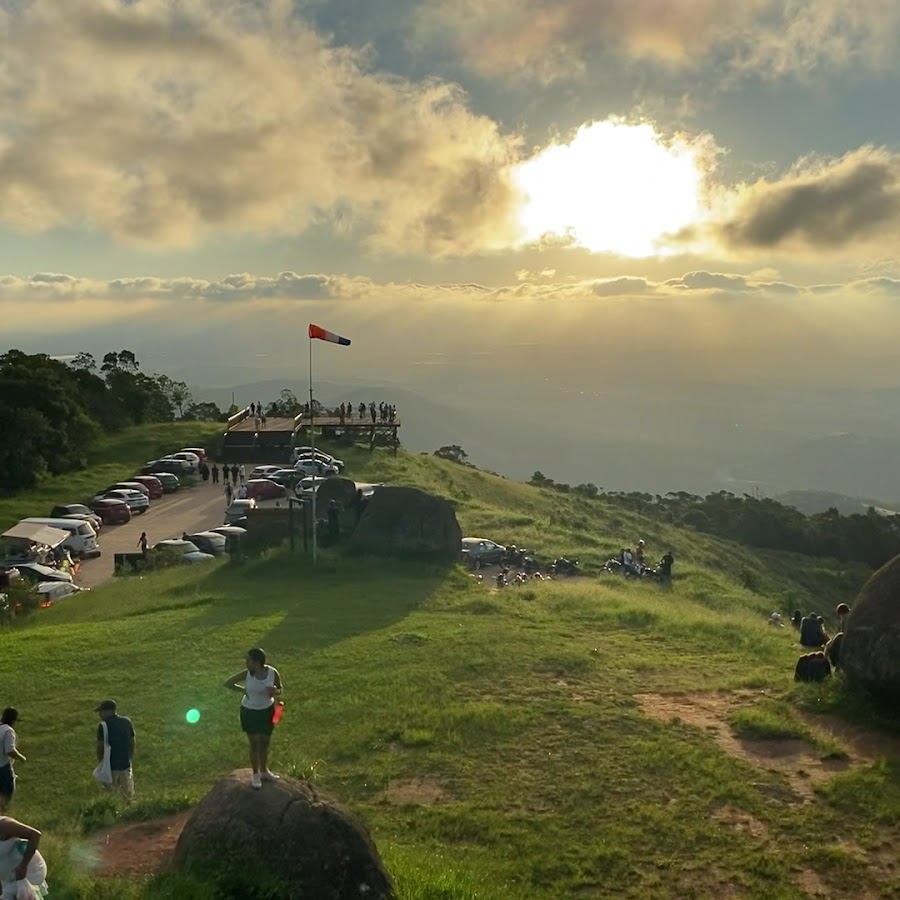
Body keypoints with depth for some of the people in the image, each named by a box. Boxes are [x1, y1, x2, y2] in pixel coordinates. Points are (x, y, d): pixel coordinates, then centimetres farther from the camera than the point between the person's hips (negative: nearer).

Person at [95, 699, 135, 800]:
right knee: (128, 796, 16)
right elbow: (132, 743, 6)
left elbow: (100, 747, -13)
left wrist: (100, 762, 3)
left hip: (110, 765, -4)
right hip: (125, 764, 5)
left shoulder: (104, 725, -16)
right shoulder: (127, 722, 0)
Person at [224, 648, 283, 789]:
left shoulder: (273, 673, -21)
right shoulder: (246, 674, -22)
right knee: (255, 743, 7)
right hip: (249, 711, -1)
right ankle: (256, 774, 26)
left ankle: (264, 770, 38)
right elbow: (228, 683, -8)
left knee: (265, 741, 17)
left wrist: (274, 692, -28)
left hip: (267, 710, 2)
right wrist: (245, 690, -13)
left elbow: (279, 690, -5)